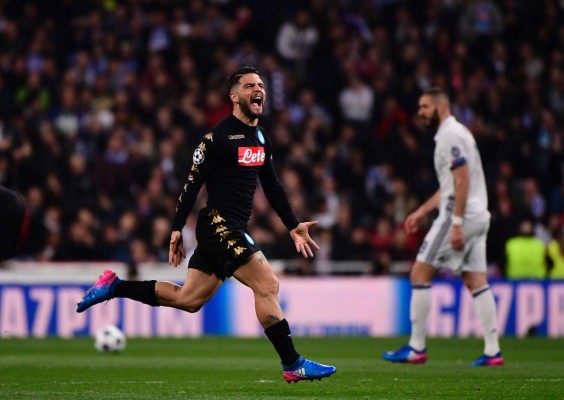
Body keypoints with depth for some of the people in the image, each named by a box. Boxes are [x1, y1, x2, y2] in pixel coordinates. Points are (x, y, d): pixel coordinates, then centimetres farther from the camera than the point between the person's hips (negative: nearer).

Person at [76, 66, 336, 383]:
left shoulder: (261, 138, 15)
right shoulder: (219, 136, -11)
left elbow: (273, 186, 22)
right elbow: (193, 183, -9)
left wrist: (293, 226, 17)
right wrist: (177, 230, -9)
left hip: (233, 229, 9)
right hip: (218, 224, -9)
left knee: (186, 300, 11)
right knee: (267, 285, -14)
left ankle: (114, 287, 21)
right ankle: (293, 365, -10)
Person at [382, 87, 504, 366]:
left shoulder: (451, 135, -11)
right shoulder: (454, 134, 21)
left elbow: (462, 181, -19)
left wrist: (456, 223, -22)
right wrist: (421, 211, 27)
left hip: (459, 216, -10)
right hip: (478, 217, 10)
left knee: (420, 274, -4)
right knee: (476, 282, 6)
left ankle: (416, 348, -2)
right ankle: (492, 351, 1)